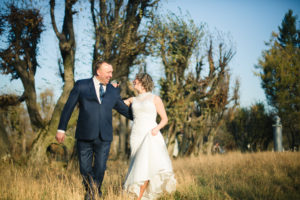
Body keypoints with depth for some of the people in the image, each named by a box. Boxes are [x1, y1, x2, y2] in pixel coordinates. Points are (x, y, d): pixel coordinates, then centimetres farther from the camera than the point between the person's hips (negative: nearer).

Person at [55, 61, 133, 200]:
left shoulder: (113, 91, 11)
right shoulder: (81, 85, 4)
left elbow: (124, 110, 21)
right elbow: (68, 107, 4)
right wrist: (61, 129, 0)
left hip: (104, 137, 2)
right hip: (85, 136, -2)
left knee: (100, 169, 3)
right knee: (85, 169, 4)